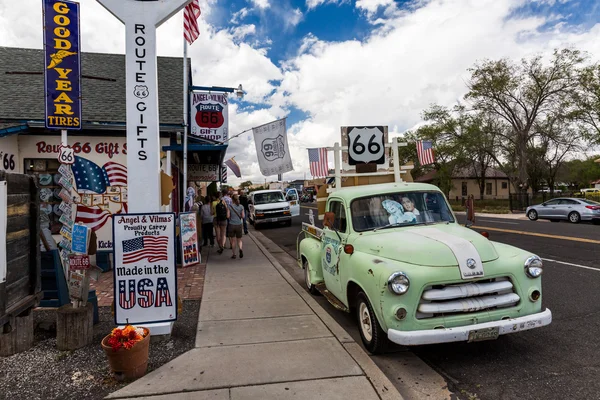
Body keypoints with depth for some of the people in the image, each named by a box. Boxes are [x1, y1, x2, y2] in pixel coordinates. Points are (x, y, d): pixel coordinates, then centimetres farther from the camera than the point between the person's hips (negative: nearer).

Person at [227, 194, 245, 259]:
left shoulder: (230, 206, -6)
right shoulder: (241, 207, -1)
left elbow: (228, 216, -9)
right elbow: (243, 216, -2)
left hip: (232, 225, -1)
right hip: (239, 225, 1)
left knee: (233, 241, 9)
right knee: (239, 240, 13)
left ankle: (234, 254, 12)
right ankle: (240, 249, -15)